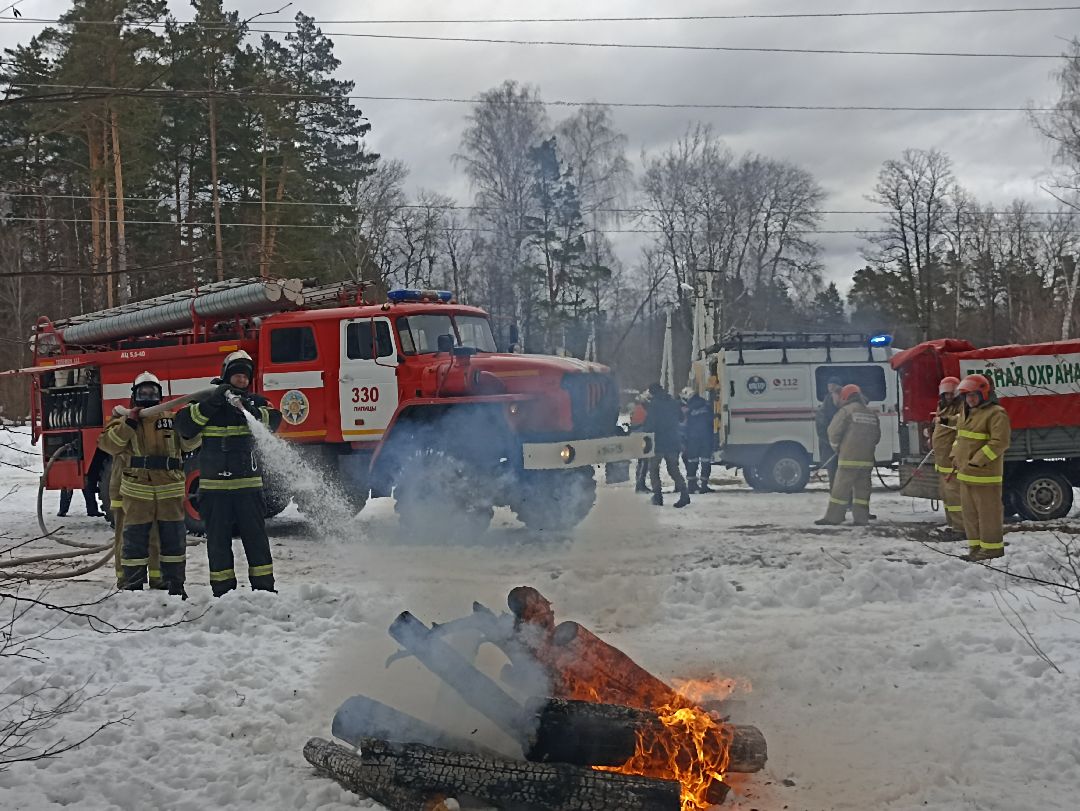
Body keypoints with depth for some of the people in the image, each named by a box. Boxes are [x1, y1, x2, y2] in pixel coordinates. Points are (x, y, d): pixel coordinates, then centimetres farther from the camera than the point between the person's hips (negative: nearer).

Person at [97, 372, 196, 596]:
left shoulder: (172, 419, 10)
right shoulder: (124, 419, 5)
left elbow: (189, 443, 5)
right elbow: (107, 444, -9)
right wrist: (129, 423, -17)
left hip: (170, 491, 2)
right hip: (137, 492, -2)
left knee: (174, 540, 8)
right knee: (135, 541, 3)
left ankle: (175, 585, 18)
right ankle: (133, 587, 12)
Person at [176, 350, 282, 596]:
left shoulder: (255, 402, 10)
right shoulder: (207, 401, 7)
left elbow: (273, 420, -9)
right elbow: (185, 424, -7)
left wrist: (249, 410, -27)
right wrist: (211, 403, -18)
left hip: (249, 484, 1)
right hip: (214, 485, -1)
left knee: (256, 537, 3)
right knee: (219, 540, 4)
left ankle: (264, 587, 10)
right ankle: (223, 590, 12)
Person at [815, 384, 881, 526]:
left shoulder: (846, 410, -6)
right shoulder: (872, 414, 14)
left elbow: (833, 431, -7)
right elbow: (877, 437, 17)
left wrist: (836, 447, 9)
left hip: (849, 457, -6)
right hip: (867, 459, 6)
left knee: (841, 488, -3)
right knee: (862, 488, 9)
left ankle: (833, 517, -3)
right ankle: (861, 518, 7)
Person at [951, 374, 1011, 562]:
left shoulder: (996, 414, -12)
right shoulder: (968, 413, 17)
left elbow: (1000, 442, -19)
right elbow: (960, 436, 28)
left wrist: (977, 461, -21)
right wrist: (956, 455, 12)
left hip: (984, 474, -9)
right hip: (965, 473, 9)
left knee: (988, 510, -3)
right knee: (970, 511, 13)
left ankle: (992, 547, 4)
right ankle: (976, 545, 22)